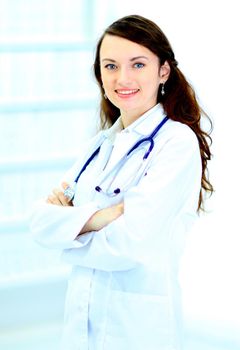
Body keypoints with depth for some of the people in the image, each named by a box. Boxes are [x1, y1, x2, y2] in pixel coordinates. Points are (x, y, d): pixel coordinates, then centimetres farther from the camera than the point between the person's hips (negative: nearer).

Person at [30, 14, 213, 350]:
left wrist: (66, 226, -7)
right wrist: (94, 217, -19)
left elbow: (130, 244, -22)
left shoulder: (179, 143, -13)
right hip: (81, 321, 6)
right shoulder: (98, 146, 8)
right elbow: (41, 221, -2)